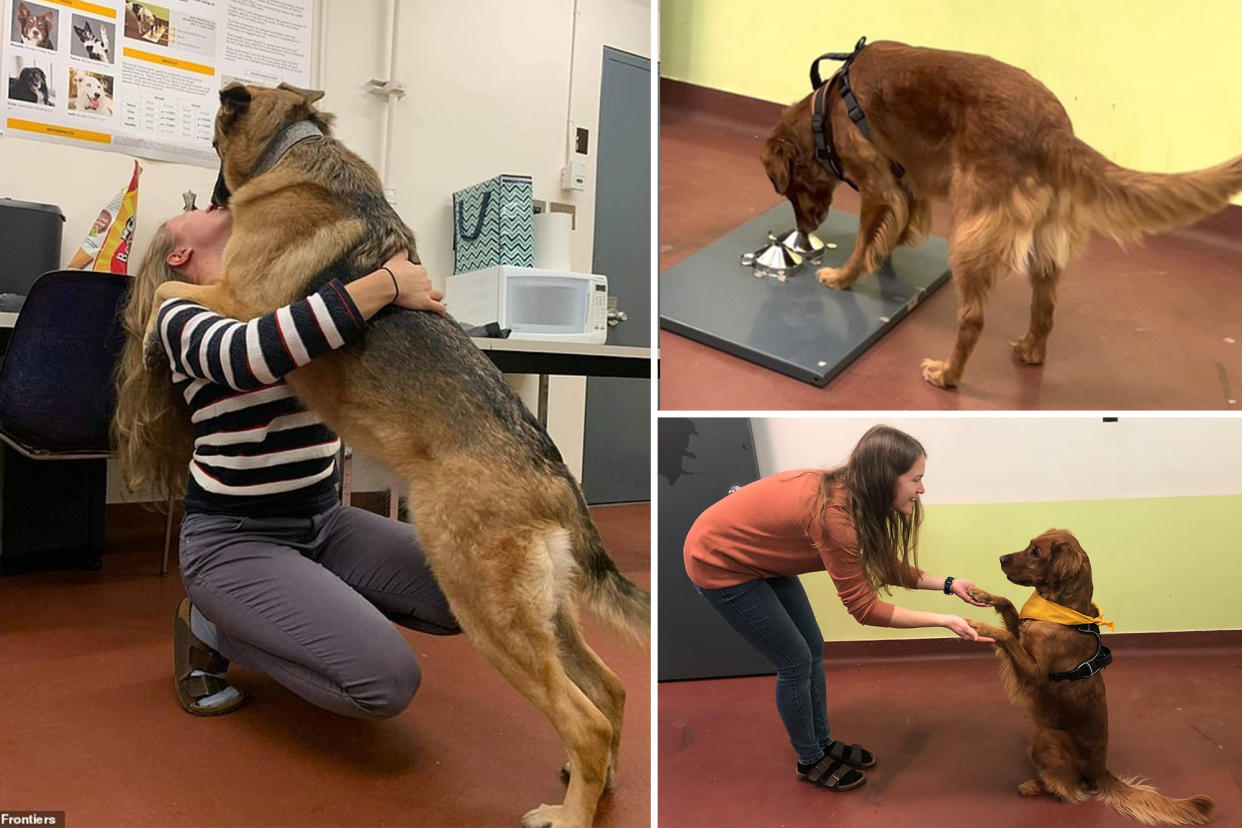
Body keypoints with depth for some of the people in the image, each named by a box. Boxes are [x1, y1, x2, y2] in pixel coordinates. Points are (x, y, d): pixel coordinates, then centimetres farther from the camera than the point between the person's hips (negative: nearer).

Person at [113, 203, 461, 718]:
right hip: (235, 539, -6)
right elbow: (249, 356, -32)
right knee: (388, 681, -20)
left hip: (325, 521, 6)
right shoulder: (181, 316, -10)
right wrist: (386, 284, -30)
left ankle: (304, 605, 12)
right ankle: (211, 625, 4)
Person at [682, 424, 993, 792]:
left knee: (812, 649, 13)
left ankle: (823, 742, 33)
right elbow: (864, 608, -24)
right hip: (719, 564, -8)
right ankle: (811, 760, 23)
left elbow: (887, 566, 5)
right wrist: (944, 621, -21)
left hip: (761, 557, 8)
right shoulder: (835, 516, -34)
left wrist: (949, 584, -3)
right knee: (796, 662, 0)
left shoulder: (849, 494, -9)